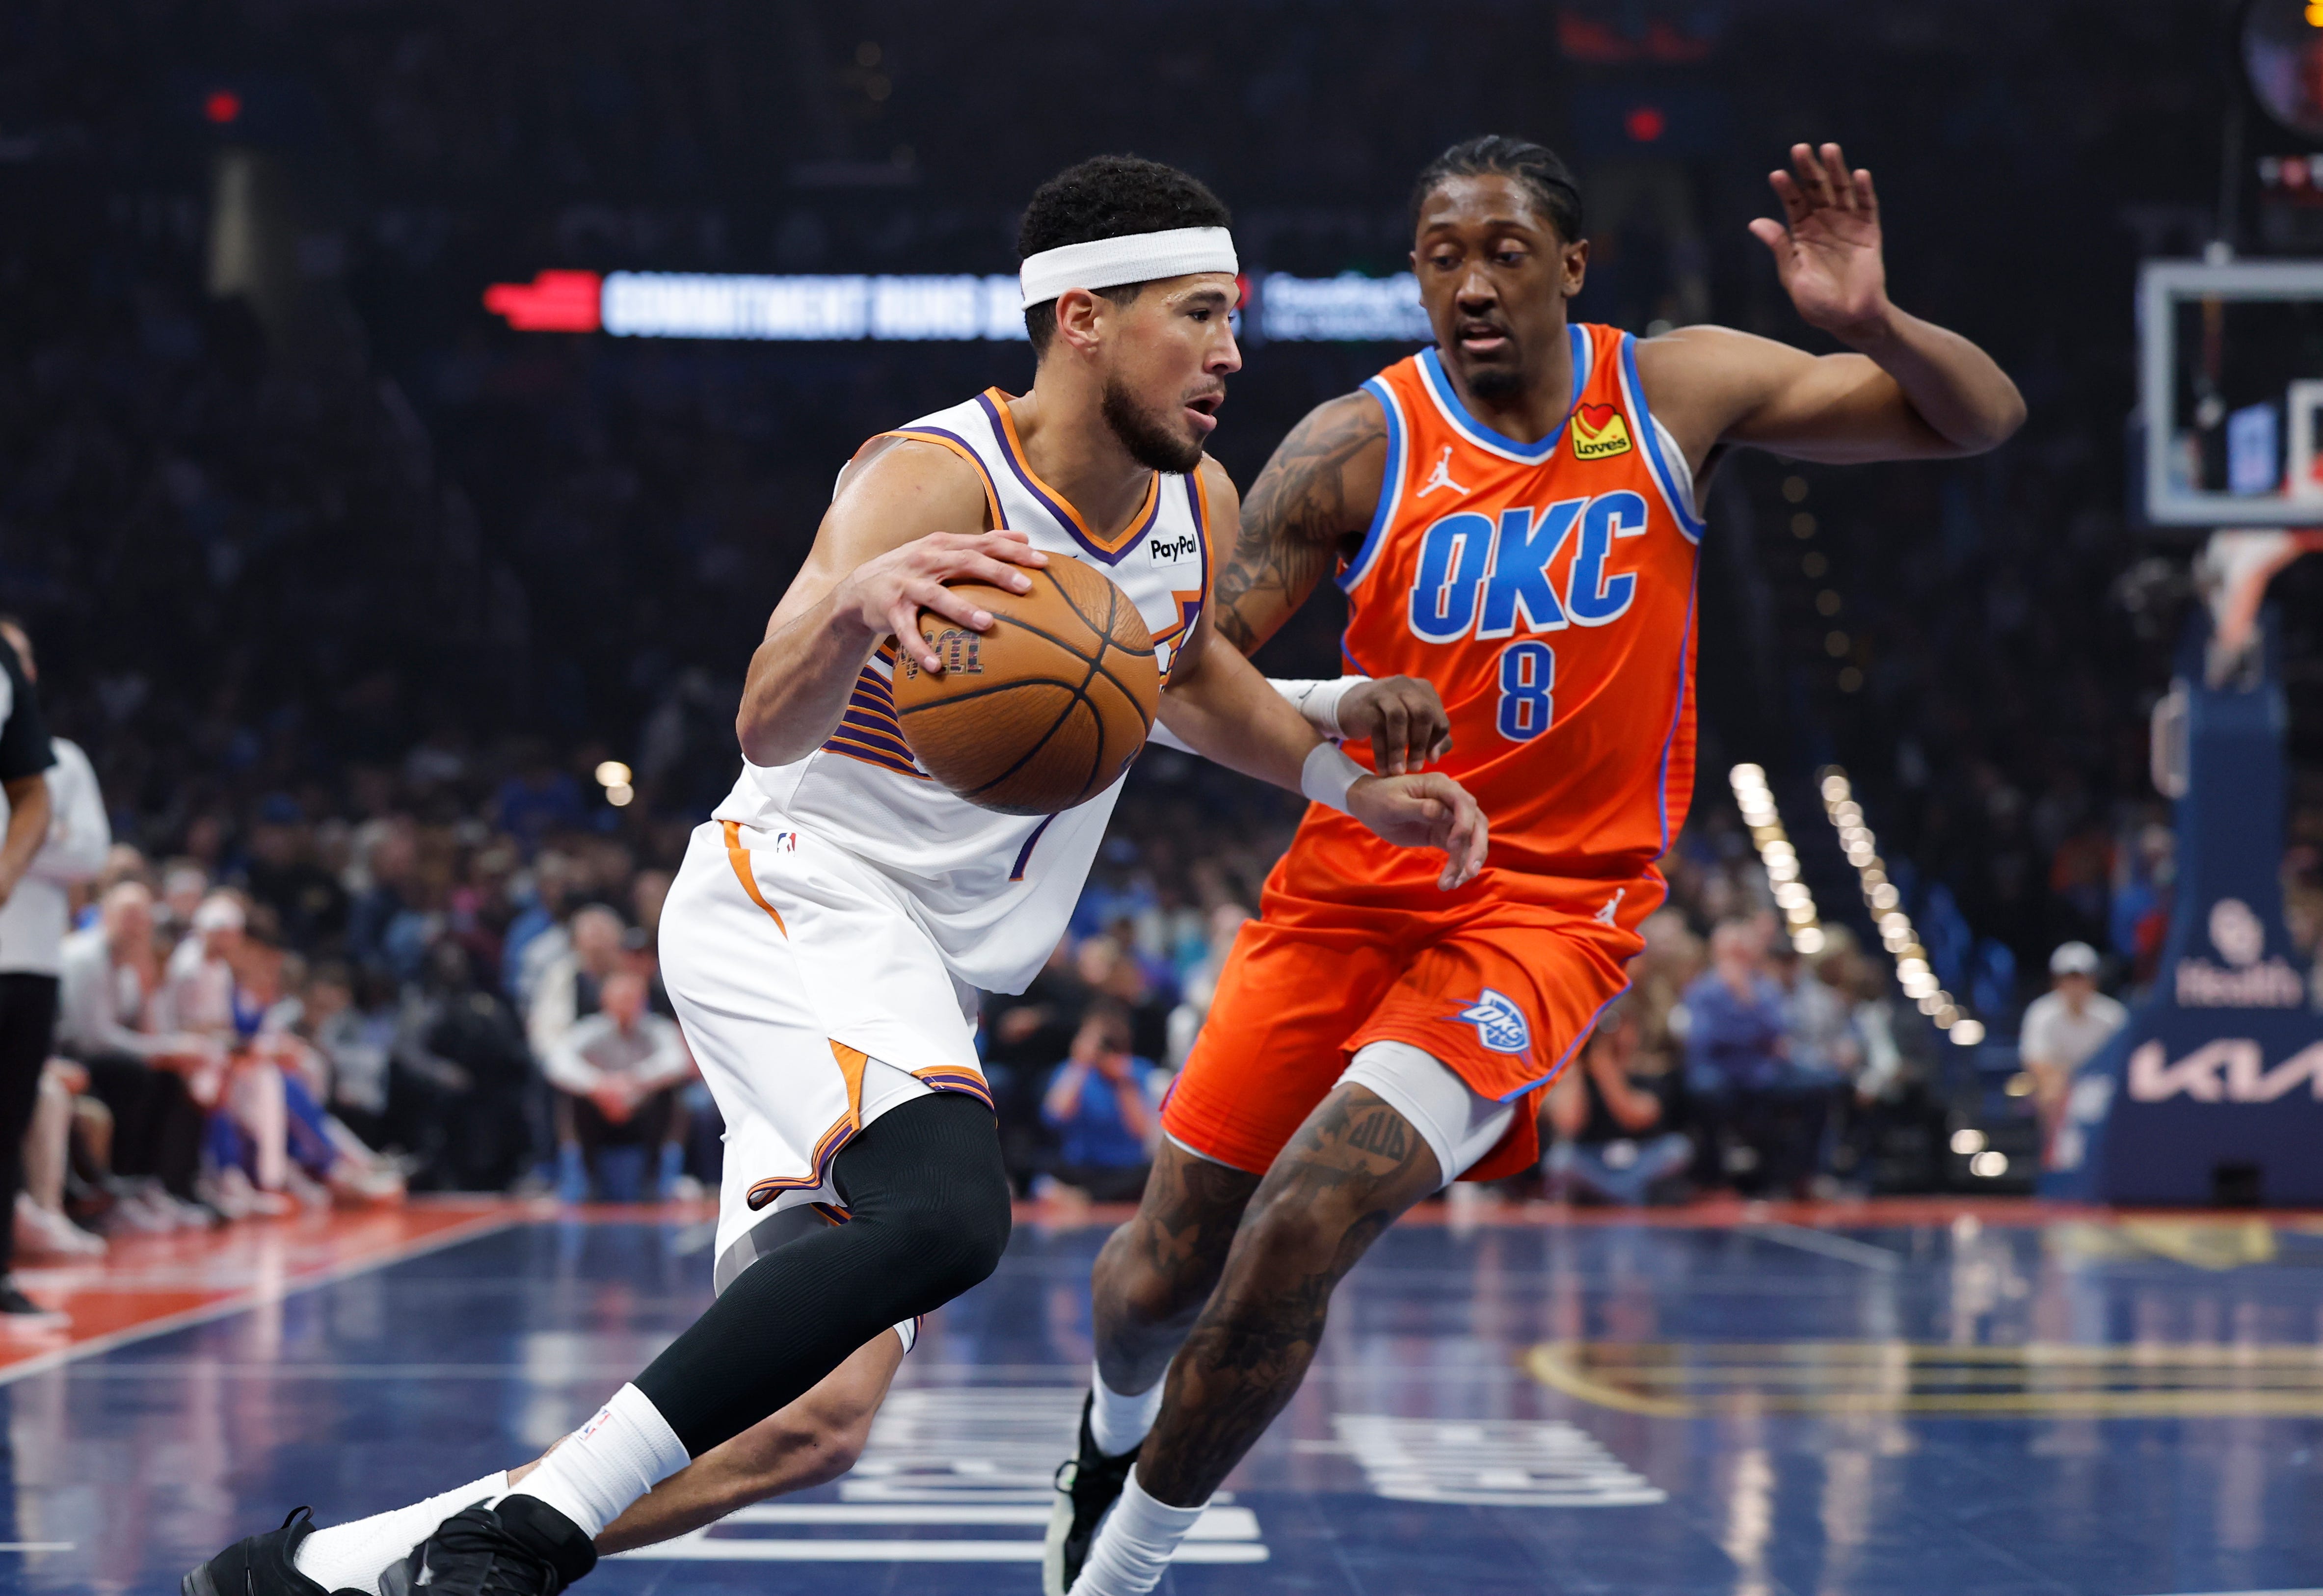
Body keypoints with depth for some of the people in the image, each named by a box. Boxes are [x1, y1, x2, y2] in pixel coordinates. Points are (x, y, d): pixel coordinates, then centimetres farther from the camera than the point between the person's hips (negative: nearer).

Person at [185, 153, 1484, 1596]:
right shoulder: (936, 478, -18)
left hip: (920, 967, 9)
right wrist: (852, 604, -53)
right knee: (946, 1211, -36)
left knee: (806, 1394, 5)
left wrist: (1354, 786, 21)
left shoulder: (1199, 505, 7)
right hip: (799, 897, -9)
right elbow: (771, 728, -33)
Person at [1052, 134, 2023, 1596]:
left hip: (1550, 909, -1)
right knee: (1169, 1265, 6)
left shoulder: (1678, 395, -3)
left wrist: (1872, 321, -23)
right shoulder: (1360, 447, -7)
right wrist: (1328, 714, -31)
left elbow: (1983, 420, -2)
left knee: (1302, 1229, -21)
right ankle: (1118, 1425, 45)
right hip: (1356, 885, 2)